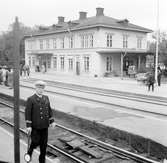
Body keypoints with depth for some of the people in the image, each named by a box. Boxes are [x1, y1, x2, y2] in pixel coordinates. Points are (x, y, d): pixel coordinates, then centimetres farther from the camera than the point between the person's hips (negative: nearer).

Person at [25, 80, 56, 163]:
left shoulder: (46, 98, 7)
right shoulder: (30, 99, -10)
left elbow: (49, 110, 13)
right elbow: (27, 113, -11)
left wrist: (52, 121, 7)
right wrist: (28, 126, -14)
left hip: (44, 126, 5)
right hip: (35, 126, -5)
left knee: (44, 144, 9)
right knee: (35, 142, 2)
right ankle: (29, 152, 34)